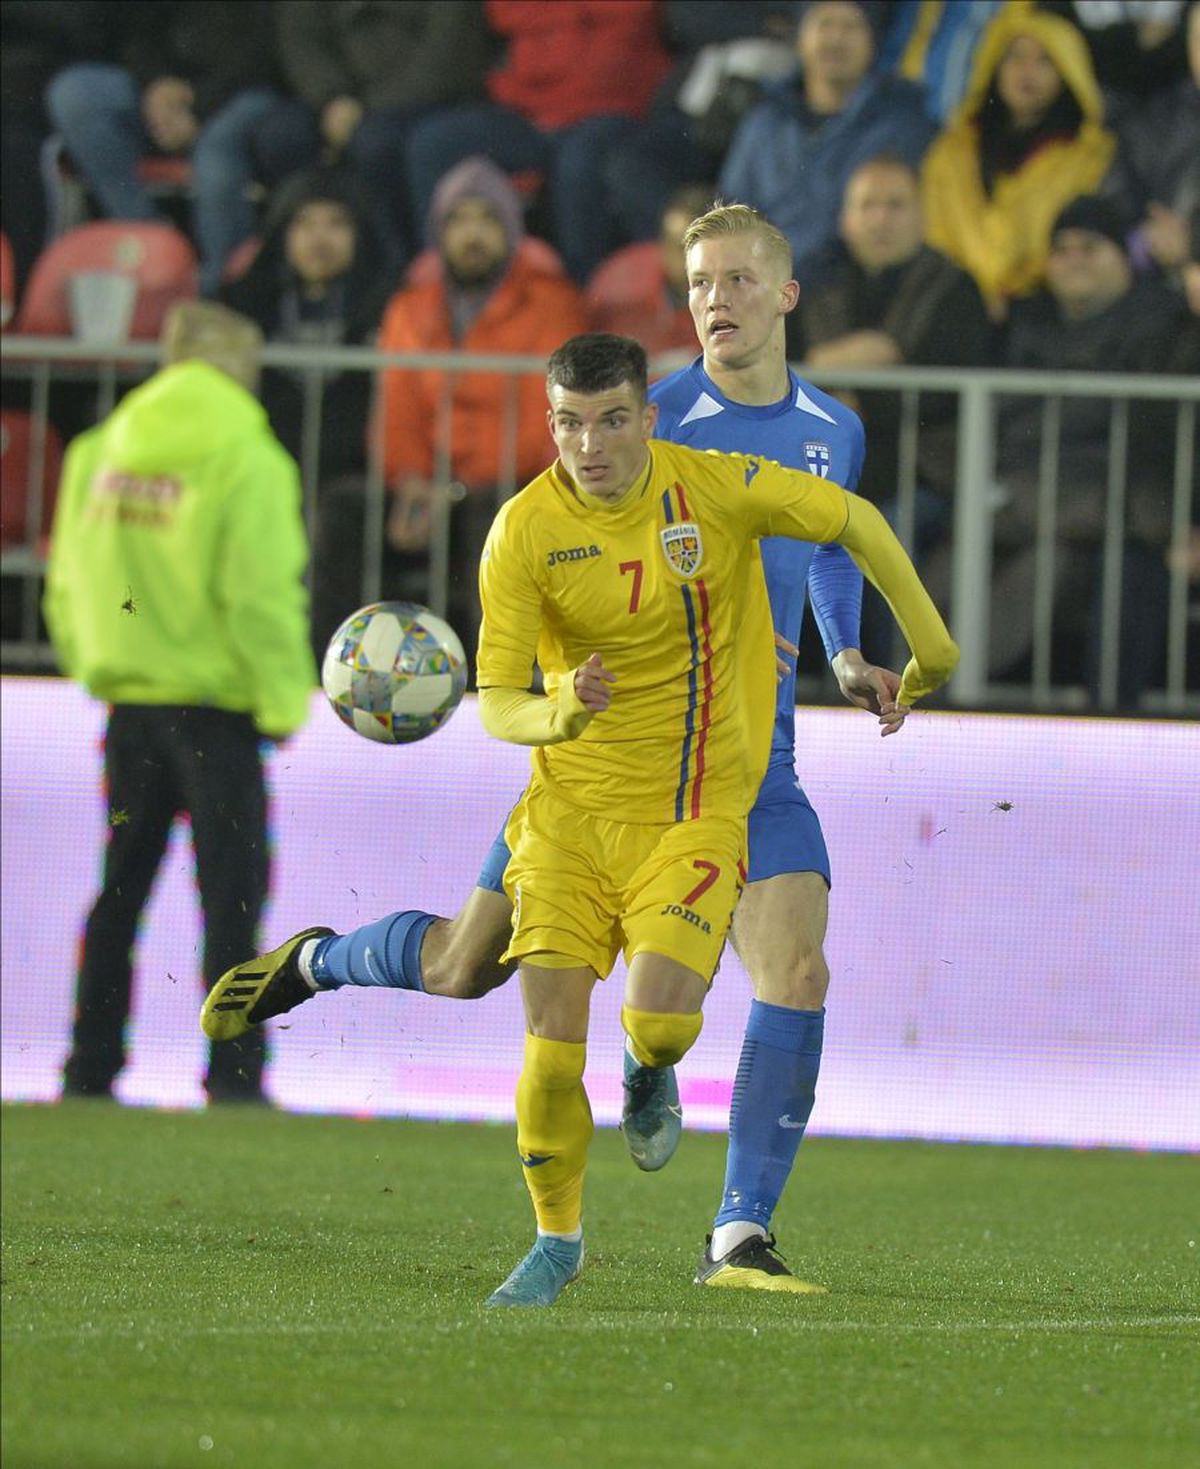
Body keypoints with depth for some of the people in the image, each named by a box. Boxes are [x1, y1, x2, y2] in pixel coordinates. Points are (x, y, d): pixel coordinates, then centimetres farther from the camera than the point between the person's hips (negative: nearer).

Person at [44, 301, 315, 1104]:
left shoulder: (99, 450, 6)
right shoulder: (244, 458, -12)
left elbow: (68, 580, 8)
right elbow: (260, 592, -16)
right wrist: (284, 699, -8)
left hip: (127, 695, 5)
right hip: (216, 702, -5)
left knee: (120, 888, 13)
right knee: (232, 890, 0)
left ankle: (91, 1068, 12)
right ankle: (235, 1071, -4)